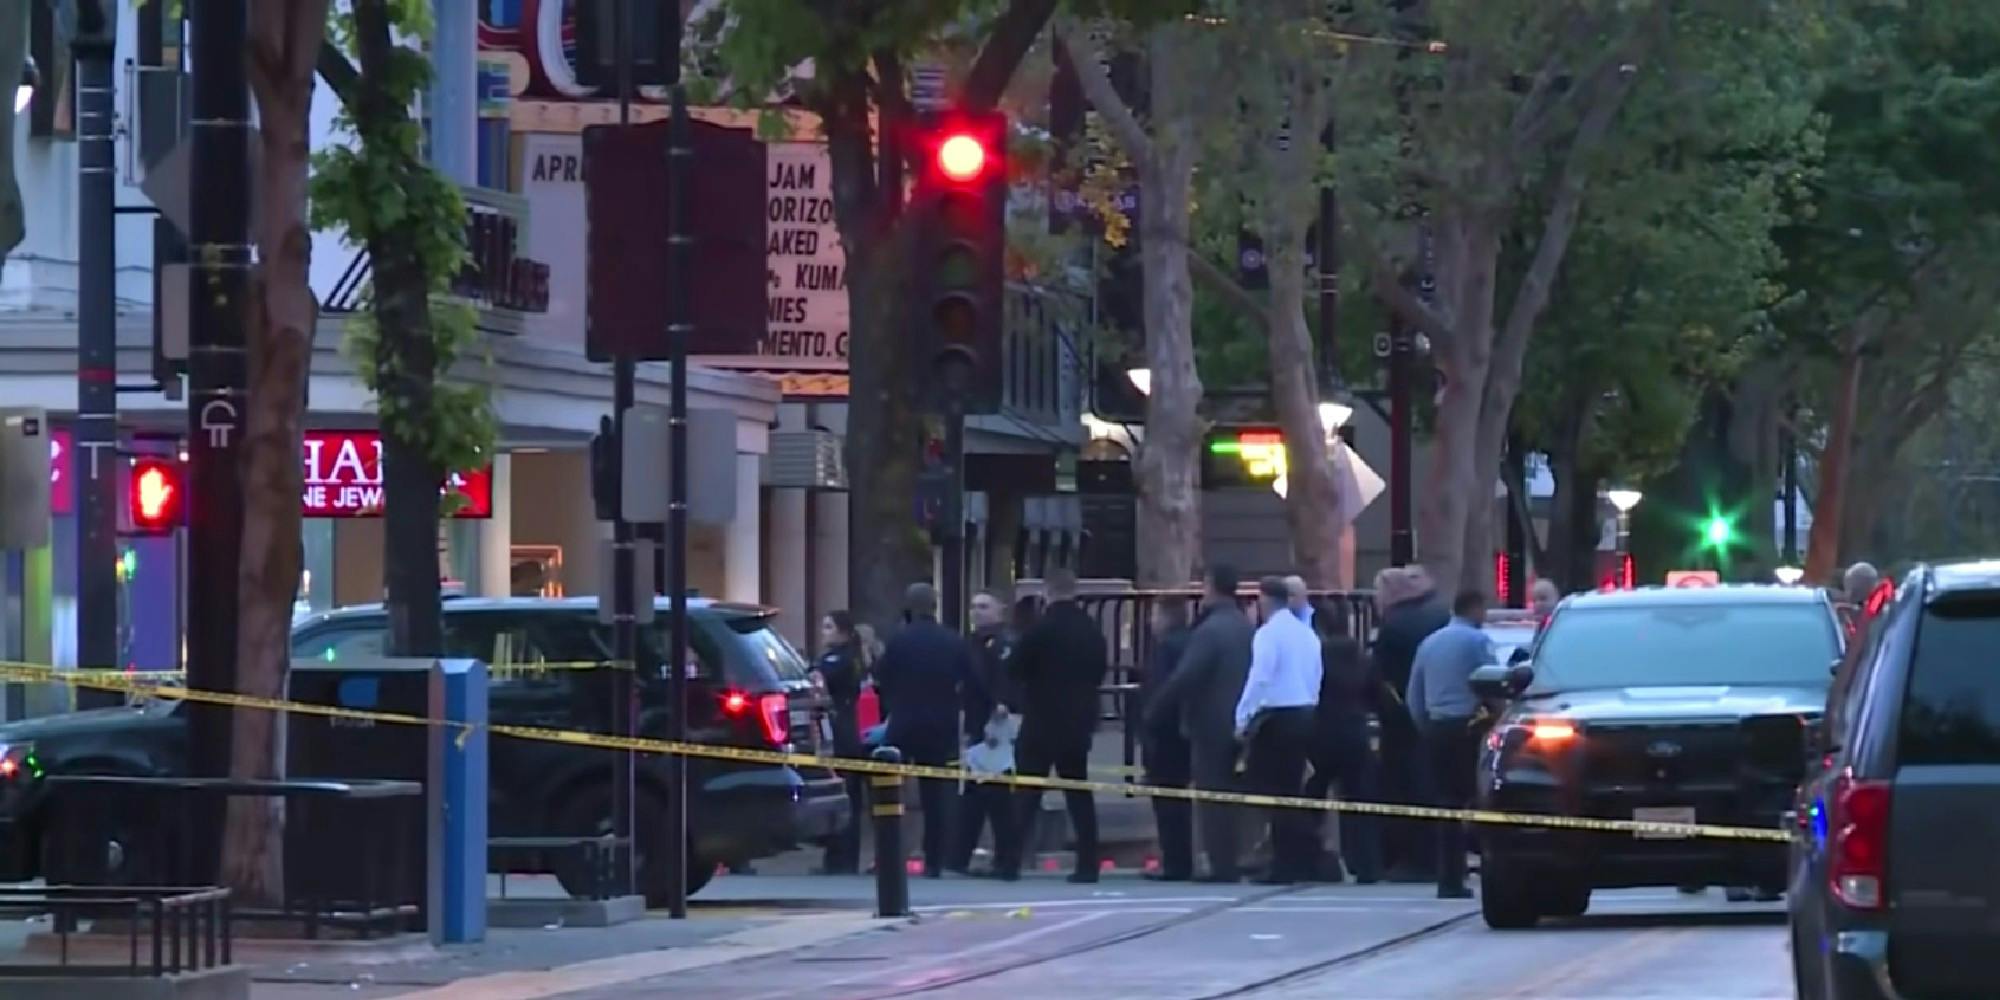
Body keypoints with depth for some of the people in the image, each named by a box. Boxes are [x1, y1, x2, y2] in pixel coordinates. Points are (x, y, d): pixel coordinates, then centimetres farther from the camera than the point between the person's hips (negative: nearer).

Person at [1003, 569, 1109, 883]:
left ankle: (1011, 860, -4)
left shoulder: (1042, 629, -13)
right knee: (1078, 792, 8)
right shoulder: (1092, 630, 5)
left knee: (1027, 792, 0)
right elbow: (1101, 670, 13)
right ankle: (1088, 863, 2)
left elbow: (1017, 668, -7)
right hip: (1079, 722, 5)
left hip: (1042, 721, -5)